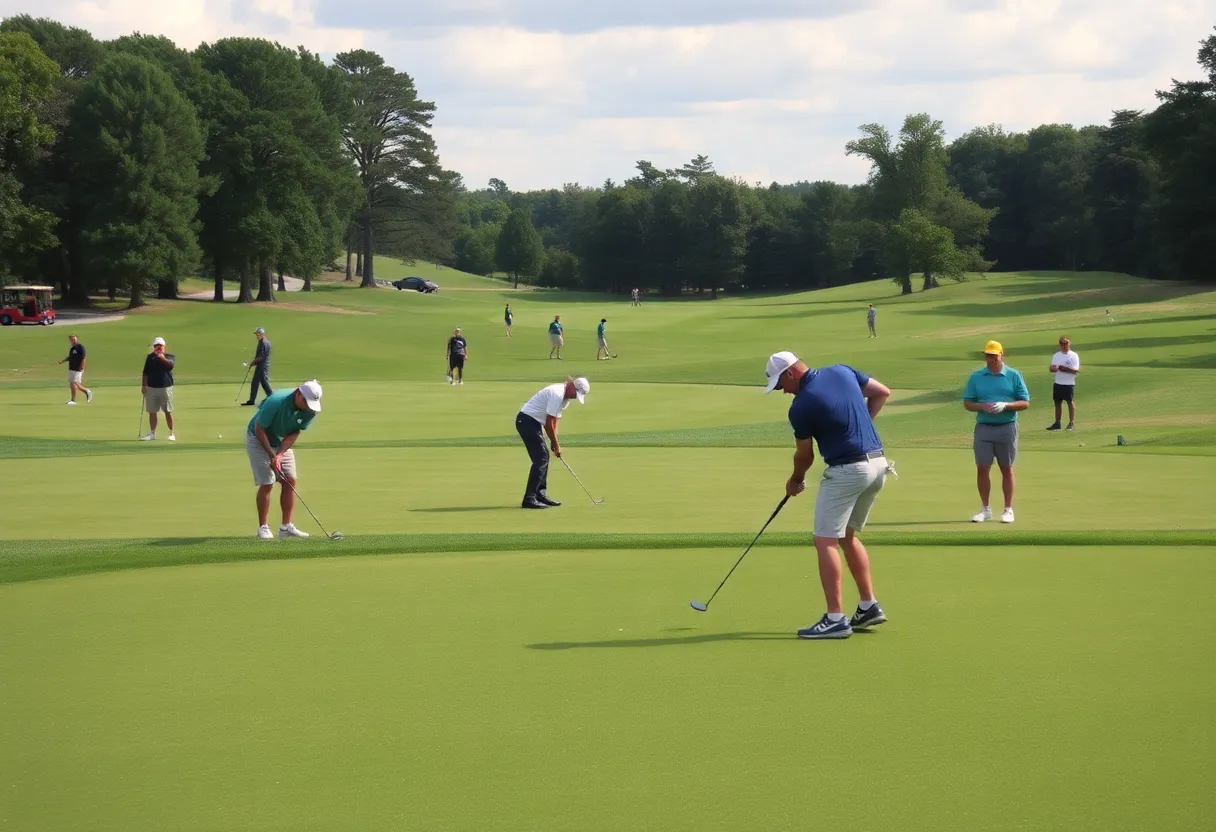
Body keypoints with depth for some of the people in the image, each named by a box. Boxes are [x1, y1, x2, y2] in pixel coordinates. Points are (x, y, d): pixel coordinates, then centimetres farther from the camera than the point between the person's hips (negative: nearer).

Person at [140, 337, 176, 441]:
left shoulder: (170, 357, 2)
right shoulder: (150, 357, 9)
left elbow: (171, 365, -21)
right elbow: (145, 373, 11)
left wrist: (163, 358, -30)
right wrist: (144, 385, 6)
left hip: (166, 387, -3)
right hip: (152, 388, 3)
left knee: (168, 411, -2)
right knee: (152, 412, 5)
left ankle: (171, 433, 6)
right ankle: (152, 433, 13)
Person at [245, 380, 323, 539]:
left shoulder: (310, 411, -18)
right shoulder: (275, 402, -35)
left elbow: (294, 433, -9)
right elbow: (259, 429, -24)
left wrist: (280, 454, -21)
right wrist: (272, 456, -23)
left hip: (282, 442, 6)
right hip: (258, 439, -6)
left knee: (290, 481, -2)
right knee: (267, 484, -10)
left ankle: (286, 526, 4)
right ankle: (263, 528, 0)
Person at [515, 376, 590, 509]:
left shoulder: (565, 397, 11)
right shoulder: (557, 394, -21)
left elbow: (554, 420, 16)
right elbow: (549, 423, -20)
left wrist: (554, 442, 8)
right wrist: (556, 444, -11)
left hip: (534, 422, 10)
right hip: (527, 420, -10)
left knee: (543, 457, 12)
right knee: (540, 459, -13)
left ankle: (540, 494, 18)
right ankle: (529, 499, -15)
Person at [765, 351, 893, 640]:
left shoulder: (801, 407, -12)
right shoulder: (842, 372, 6)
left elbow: (805, 455, 0)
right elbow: (882, 392, 14)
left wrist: (795, 481, 20)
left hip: (846, 471, -8)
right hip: (878, 464, 8)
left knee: (826, 541, -3)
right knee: (847, 536, 20)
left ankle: (835, 619, -10)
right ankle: (869, 606, 18)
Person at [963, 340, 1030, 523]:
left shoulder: (1013, 376, 2)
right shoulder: (976, 377, 6)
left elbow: (1025, 403, 1)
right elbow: (967, 403, 7)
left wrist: (1005, 405, -16)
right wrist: (983, 407, -13)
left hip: (1007, 427, -1)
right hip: (983, 427, 1)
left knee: (1006, 469, 4)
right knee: (982, 469, 0)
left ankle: (1008, 510, 12)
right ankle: (985, 509, 11)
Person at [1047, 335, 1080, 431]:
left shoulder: (1073, 356, -5)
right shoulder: (1056, 356, 11)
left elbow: (1076, 370, -12)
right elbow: (1051, 368, 10)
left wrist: (1066, 369, -25)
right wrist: (1053, 368, -15)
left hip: (1069, 384, -5)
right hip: (1058, 383, 5)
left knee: (1071, 402, -1)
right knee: (1057, 402, 8)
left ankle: (1071, 423, 4)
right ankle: (1057, 423, 16)